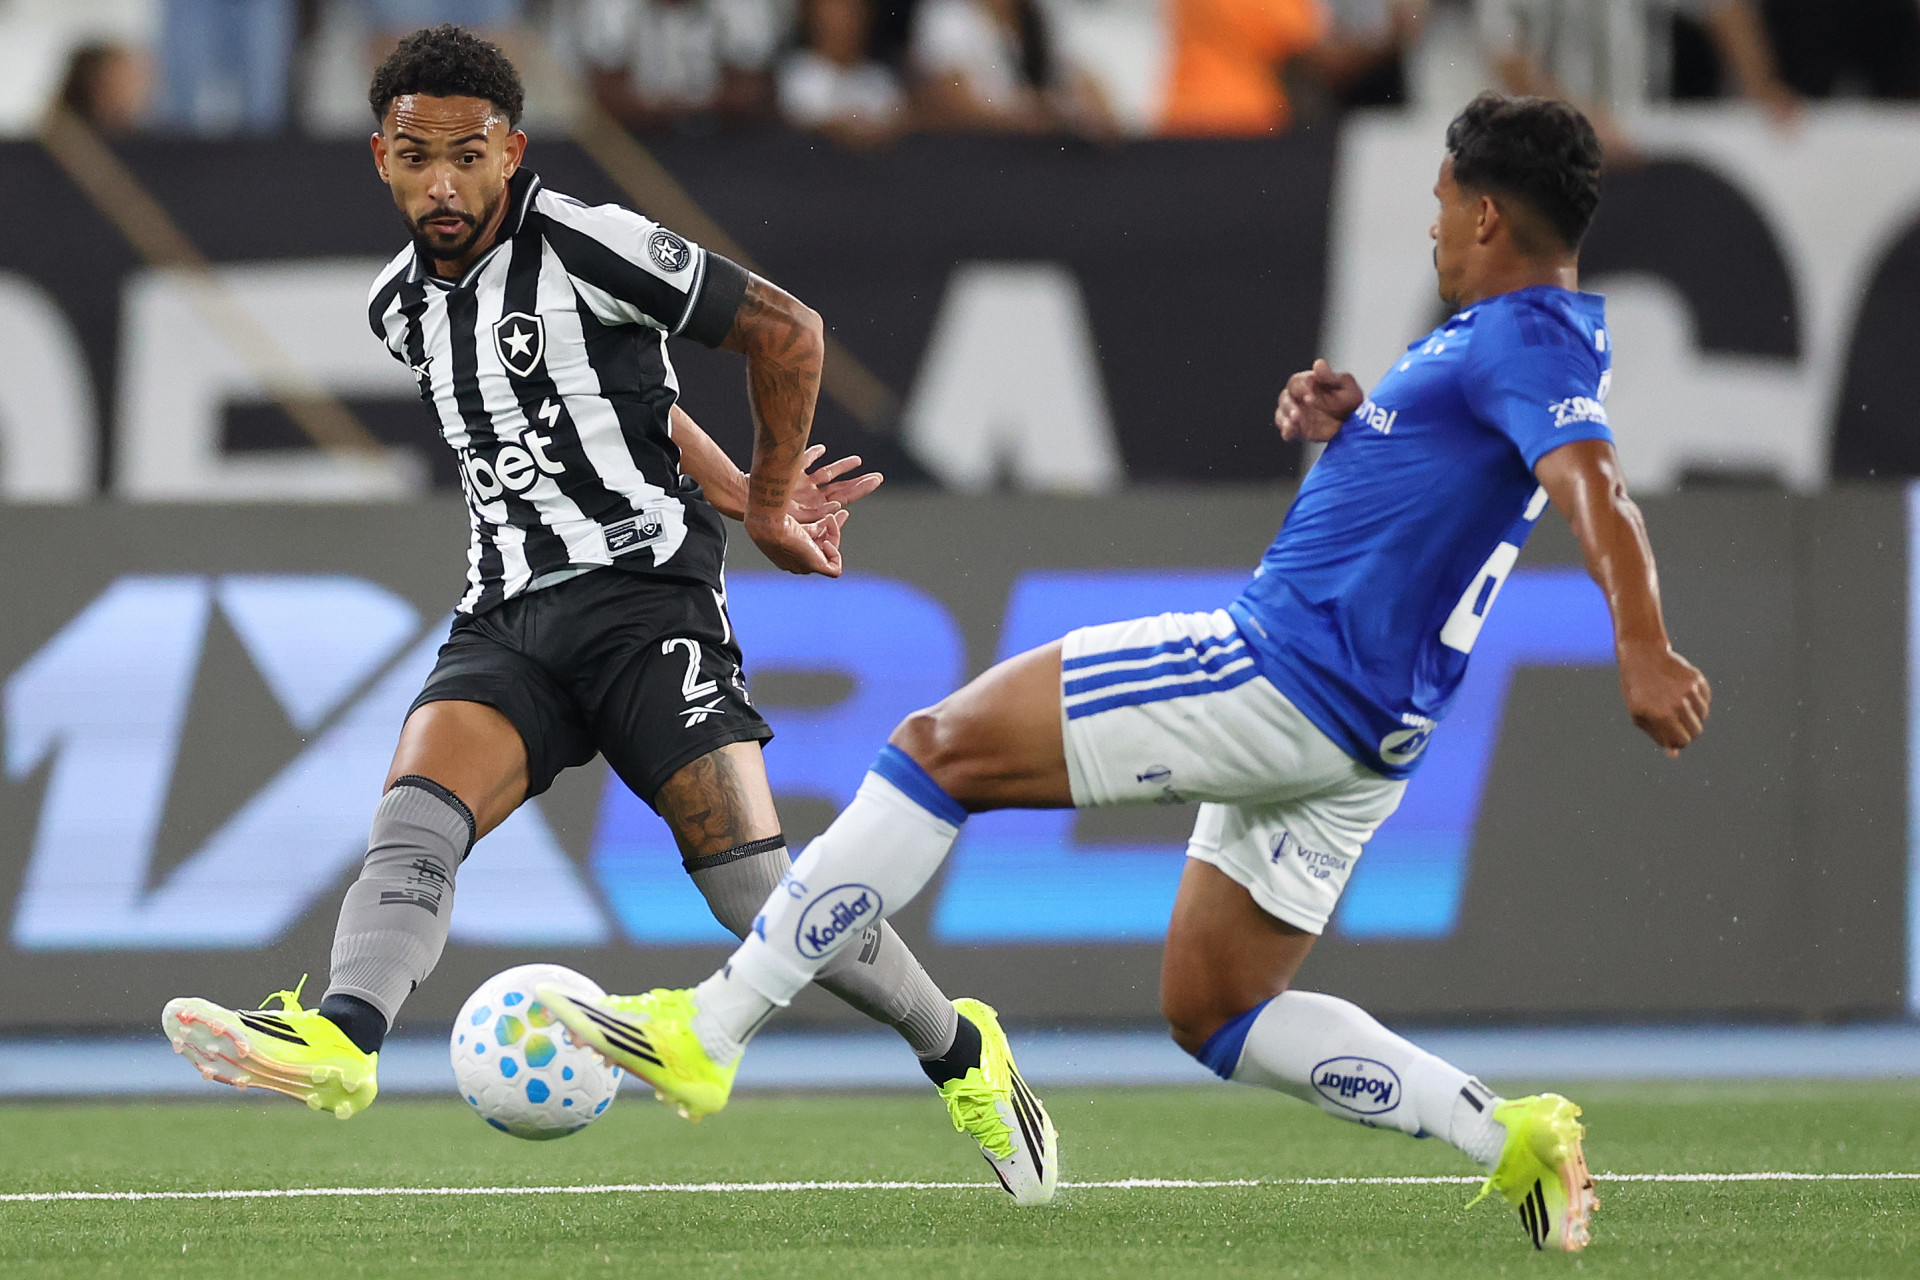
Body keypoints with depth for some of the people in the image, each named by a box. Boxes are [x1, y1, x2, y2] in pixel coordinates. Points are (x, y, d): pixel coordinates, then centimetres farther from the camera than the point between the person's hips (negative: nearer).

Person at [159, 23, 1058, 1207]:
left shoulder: (587, 248, -7)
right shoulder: (403, 309, 15)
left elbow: (786, 330, -1)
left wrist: (767, 501, 9)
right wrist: (751, 508, 20)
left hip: (642, 594, -6)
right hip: (509, 617, 6)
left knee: (755, 889, -14)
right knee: (415, 816, -23)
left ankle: (959, 1051, 7)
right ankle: (339, 1041, -45)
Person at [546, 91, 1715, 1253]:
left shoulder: (1524, 341, -14)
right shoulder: (1523, 339, 17)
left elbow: (1594, 489, -31)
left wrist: (1645, 652, -48)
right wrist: (1354, 428, 10)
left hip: (1282, 676, -11)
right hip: (1357, 739, 11)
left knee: (941, 748, -8)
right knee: (1214, 1015, 18)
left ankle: (706, 1033, -10)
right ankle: (1512, 1136, 7)